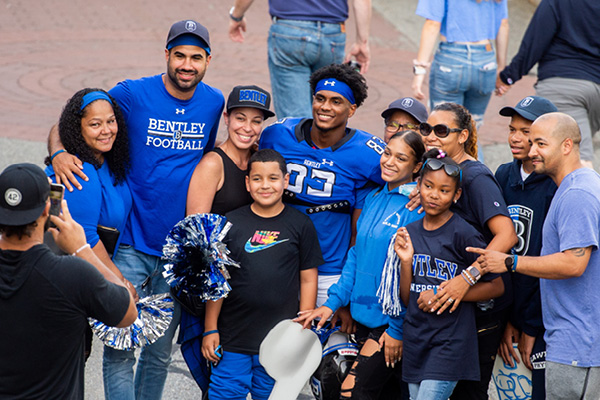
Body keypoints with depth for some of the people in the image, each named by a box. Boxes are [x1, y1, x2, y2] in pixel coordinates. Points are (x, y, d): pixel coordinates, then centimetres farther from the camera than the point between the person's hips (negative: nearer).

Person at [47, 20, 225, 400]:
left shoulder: (215, 103, 3)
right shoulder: (132, 94, -9)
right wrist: (59, 154, -28)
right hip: (130, 244, -3)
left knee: (160, 354, 14)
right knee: (120, 350, -7)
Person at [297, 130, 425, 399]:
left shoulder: (418, 206, -13)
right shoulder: (373, 199, 10)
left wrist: (398, 329, -14)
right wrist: (333, 302, 7)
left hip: (391, 322, -7)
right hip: (364, 317, 7)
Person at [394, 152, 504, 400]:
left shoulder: (463, 234, -10)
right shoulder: (410, 232, 9)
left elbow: (497, 286, -8)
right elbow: (407, 299, 11)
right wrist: (406, 261, -5)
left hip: (449, 342, -6)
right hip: (415, 340, 6)